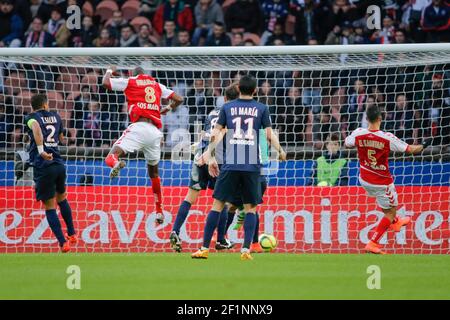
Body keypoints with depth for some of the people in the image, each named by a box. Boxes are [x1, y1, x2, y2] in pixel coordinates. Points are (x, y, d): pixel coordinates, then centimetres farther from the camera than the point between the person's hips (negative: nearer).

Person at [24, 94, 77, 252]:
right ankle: (72, 234, 38)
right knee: (62, 199, 28)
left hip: (43, 166, -5)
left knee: (50, 207, 3)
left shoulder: (31, 117, 0)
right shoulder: (55, 116, 15)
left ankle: (63, 242, -2)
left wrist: (41, 150, -34)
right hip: (59, 164, 5)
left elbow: (36, 127, -25)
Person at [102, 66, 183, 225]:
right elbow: (178, 99, 24)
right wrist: (167, 109, 43)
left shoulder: (130, 82, 12)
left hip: (139, 127, -4)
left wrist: (109, 71, 33)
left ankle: (116, 164, -51)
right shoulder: (157, 85, 23)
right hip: (155, 132, 4)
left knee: (111, 156, -13)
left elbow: (106, 82, 12)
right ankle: (159, 210, 26)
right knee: (154, 172, 21)